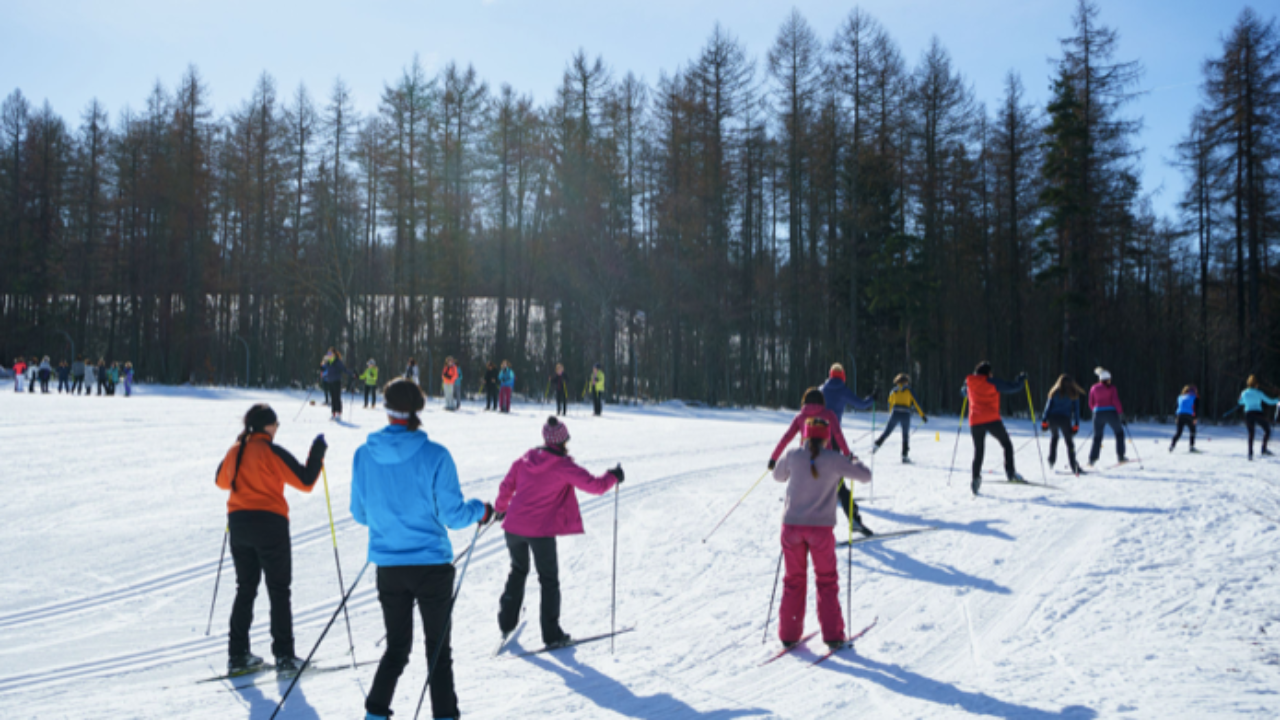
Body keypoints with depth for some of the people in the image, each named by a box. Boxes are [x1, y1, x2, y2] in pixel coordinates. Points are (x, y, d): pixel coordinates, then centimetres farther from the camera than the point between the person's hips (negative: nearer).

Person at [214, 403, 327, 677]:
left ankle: (238, 655, 15)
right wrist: (317, 454, -1)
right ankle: (284, 657, 1)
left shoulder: (235, 450, 7)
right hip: (269, 524, -6)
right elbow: (305, 482, -12)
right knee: (279, 592, 2)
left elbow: (222, 481, 24)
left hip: (238, 524, 6)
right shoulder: (272, 452, -11)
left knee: (245, 590, 15)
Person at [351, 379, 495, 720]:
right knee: (438, 649, 11)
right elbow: (452, 515, -12)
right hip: (431, 564, -3)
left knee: (396, 647, 18)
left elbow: (360, 514, 7)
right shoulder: (434, 456, -14)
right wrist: (481, 511, 8)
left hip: (388, 567, 3)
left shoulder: (364, 455, -4)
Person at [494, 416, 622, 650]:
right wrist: (613, 476, 5)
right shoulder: (563, 466, -11)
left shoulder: (526, 460, 6)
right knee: (549, 581, 9)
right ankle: (552, 635, 10)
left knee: (518, 572, 26)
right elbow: (595, 485, -14)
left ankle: (506, 622, 32)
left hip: (514, 526, 5)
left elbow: (506, 486, 16)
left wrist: (500, 508, 34)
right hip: (541, 531, -5)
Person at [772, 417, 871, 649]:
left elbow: (778, 475, 17)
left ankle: (789, 634, 14)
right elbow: (865, 476, 3)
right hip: (821, 527, -2)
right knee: (826, 581, 12)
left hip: (792, 525, 2)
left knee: (794, 580, 14)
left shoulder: (793, 455, -1)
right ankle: (832, 635, 11)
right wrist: (854, 463, 22)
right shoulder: (834, 460, -6)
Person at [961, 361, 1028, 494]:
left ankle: (976, 478, 0)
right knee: (1007, 444, 10)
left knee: (978, 452, 12)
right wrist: (1021, 379, 19)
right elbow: (1013, 387, 1)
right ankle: (1011, 473, -3)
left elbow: (963, 392, 32)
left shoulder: (970, 384, 11)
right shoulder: (993, 382, 0)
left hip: (975, 422, 4)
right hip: (992, 420, -4)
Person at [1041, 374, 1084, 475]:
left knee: (1054, 436, 28)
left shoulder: (1054, 392, 9)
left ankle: (1051, 460, 21)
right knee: (1069, 442, 4)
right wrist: (1076, 424, 2)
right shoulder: (1074, 394, 6)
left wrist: (1044, 421, 5)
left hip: (1052, 418, 2)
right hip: (1065, 419, -2)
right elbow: (1076, 410, 2)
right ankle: (1073, 465, -6)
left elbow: (1048, 406, 5)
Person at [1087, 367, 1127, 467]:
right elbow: (1116, 402, -9)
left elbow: (1091, 404, 9)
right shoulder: (1111, 388, -1)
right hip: (1111, 413, -2)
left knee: (1097, 437, 8)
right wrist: (1121, 415, -4)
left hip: (1098, 414, 3)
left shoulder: (1093, 388, 8)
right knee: (1119, 433, 16)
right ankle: (1120, 457, 11)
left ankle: (1092, 460, -4)